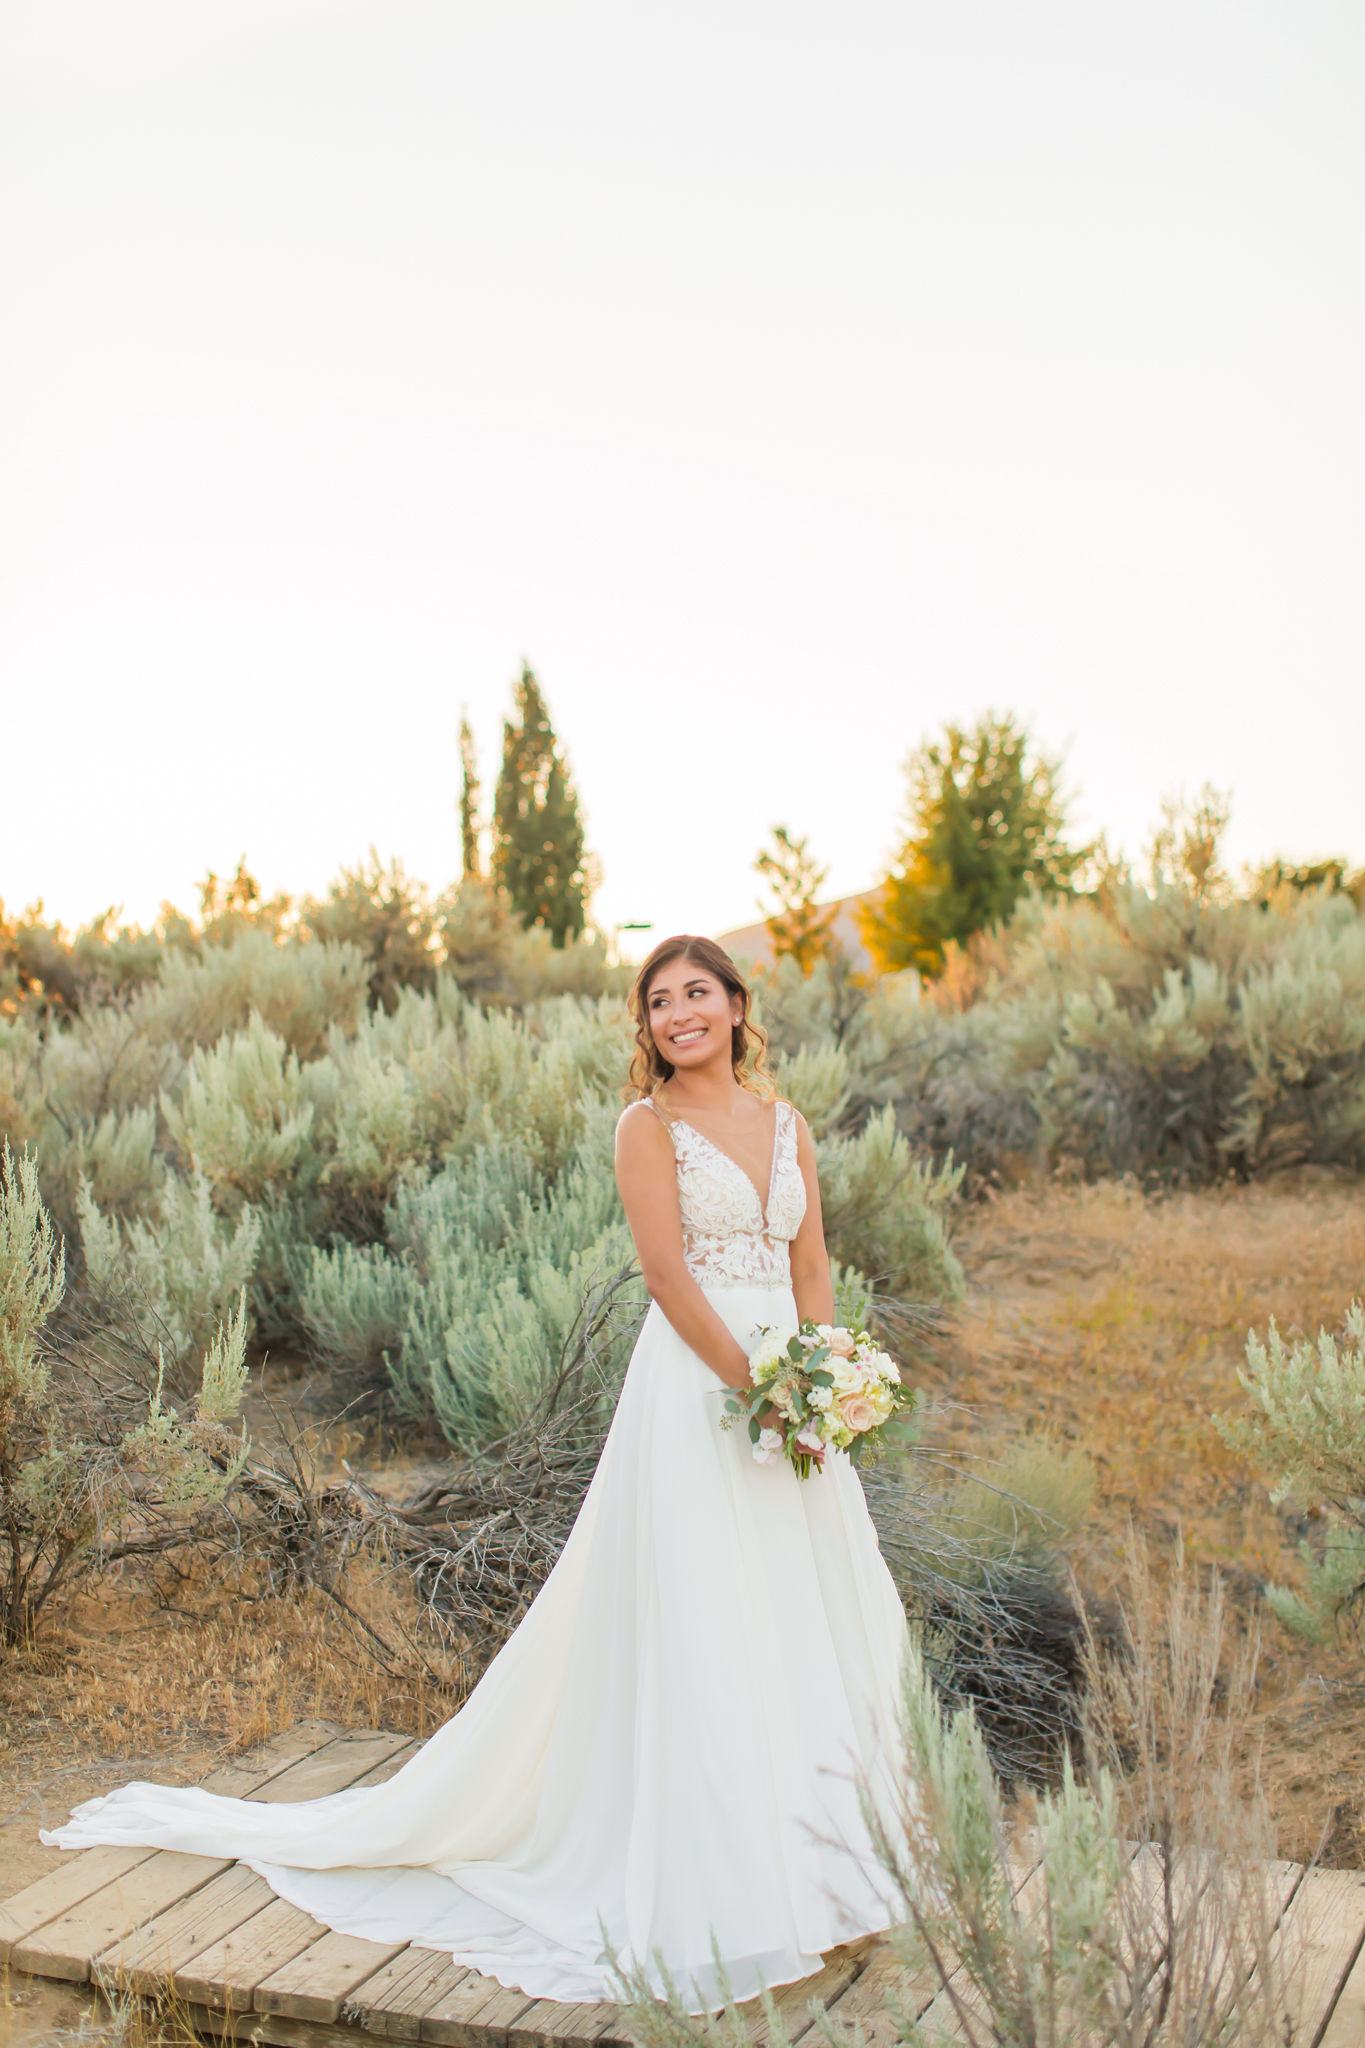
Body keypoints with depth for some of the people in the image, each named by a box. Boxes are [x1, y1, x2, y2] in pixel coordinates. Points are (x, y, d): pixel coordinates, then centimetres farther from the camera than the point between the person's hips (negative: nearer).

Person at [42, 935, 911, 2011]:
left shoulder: (786, 1121, 12)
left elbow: (812, 1268, 11)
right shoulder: (648, 1125, -5)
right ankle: (729, 1896, 12)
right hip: (694, 1389, -6)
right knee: (704, 1628, -2)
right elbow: (669, 1276, -12)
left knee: (805, 1621, 12)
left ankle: (814, 1856, 29)